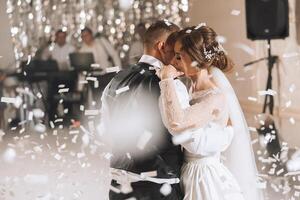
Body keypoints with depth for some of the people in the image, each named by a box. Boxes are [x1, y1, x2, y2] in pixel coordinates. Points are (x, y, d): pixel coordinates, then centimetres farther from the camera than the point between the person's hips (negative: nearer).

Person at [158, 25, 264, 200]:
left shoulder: (217, 98, -18)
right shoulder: (193, 91, 6)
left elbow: (176, 123, -34)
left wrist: (168, 80, -22)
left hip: (207, 179, -7)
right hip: (188, 175, 7)